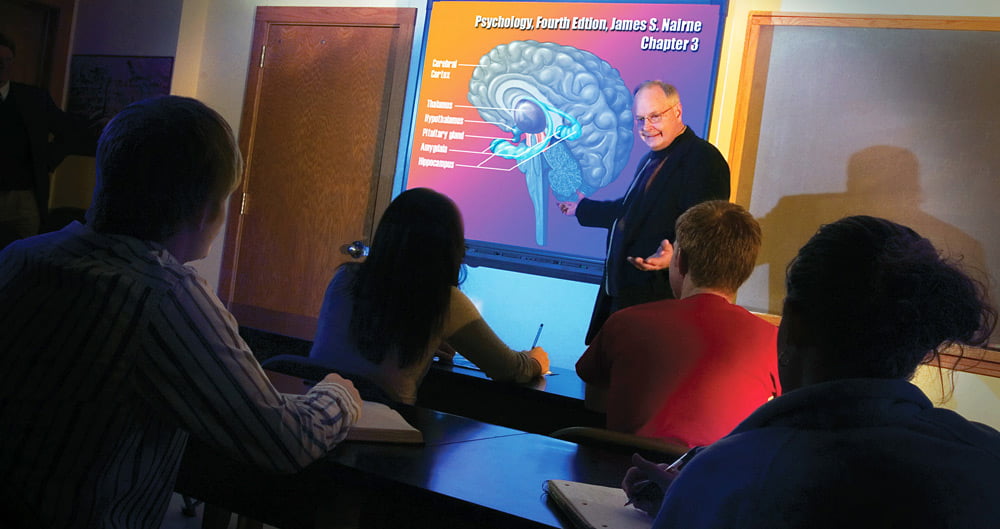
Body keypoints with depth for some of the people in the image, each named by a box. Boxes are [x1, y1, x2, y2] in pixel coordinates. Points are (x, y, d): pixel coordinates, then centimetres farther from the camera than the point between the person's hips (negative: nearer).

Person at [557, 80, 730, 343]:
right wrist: (583, 208, 44)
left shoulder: (703, 159, -13)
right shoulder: (651, 159, 18)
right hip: (623, 292, 9)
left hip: (659, 297, -9)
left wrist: (676, 256, -41)